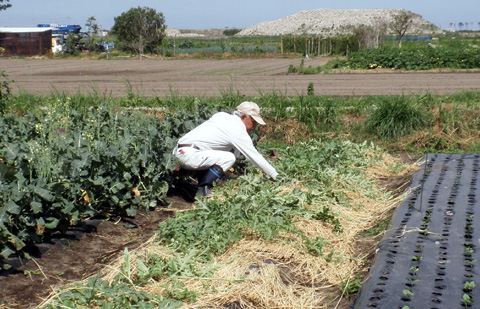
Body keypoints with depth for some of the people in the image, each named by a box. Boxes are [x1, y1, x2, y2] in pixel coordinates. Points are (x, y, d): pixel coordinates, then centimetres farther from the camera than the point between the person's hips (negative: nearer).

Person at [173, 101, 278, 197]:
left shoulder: (221, 116, 15)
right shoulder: (238, 131, -7)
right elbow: (255, 157, -4)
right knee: (229, 158, -11)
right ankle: (202, 189, -13)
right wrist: (276, 176, 3)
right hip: (189, 155, -9)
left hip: (178, 151, 9)